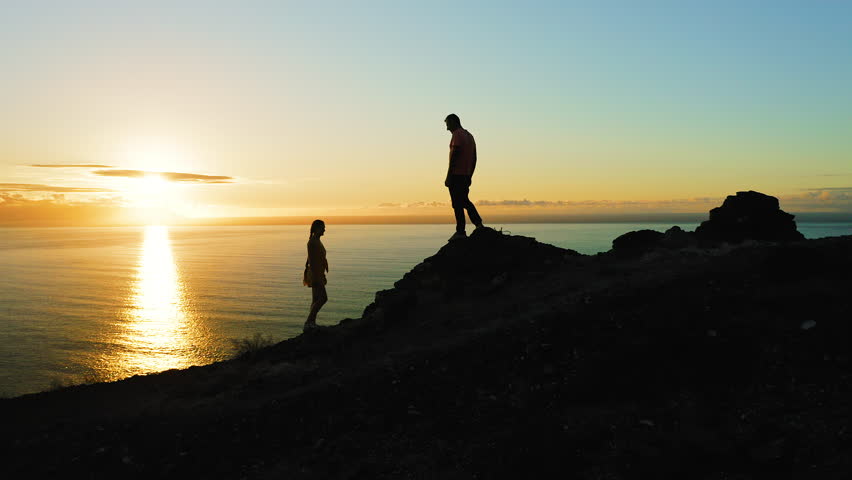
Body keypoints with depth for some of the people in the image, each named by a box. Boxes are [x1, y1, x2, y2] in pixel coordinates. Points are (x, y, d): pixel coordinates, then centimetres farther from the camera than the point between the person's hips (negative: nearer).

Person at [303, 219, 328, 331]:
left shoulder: (317, 241, 15)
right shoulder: (312, 242, -15)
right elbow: (311, 260, -20)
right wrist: (315, 277, -24)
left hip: (318, 274, 10)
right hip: (315, 274, -10)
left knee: (316, 300, 10)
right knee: (323, 298, -14)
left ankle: (311, 323, 13)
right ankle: (308, 322, -11)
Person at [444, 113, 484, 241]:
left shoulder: (457, 135, -10)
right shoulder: (469, 136, 19)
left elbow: (454, 156, -17)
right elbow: (474, 159, 20)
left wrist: (448, 177, -17)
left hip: (456, 175, -9)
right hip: (466, 176, 9)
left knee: (457, 203, -5)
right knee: (464, 201, 19)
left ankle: (461, 232, -4)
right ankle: (478, 223, 11)